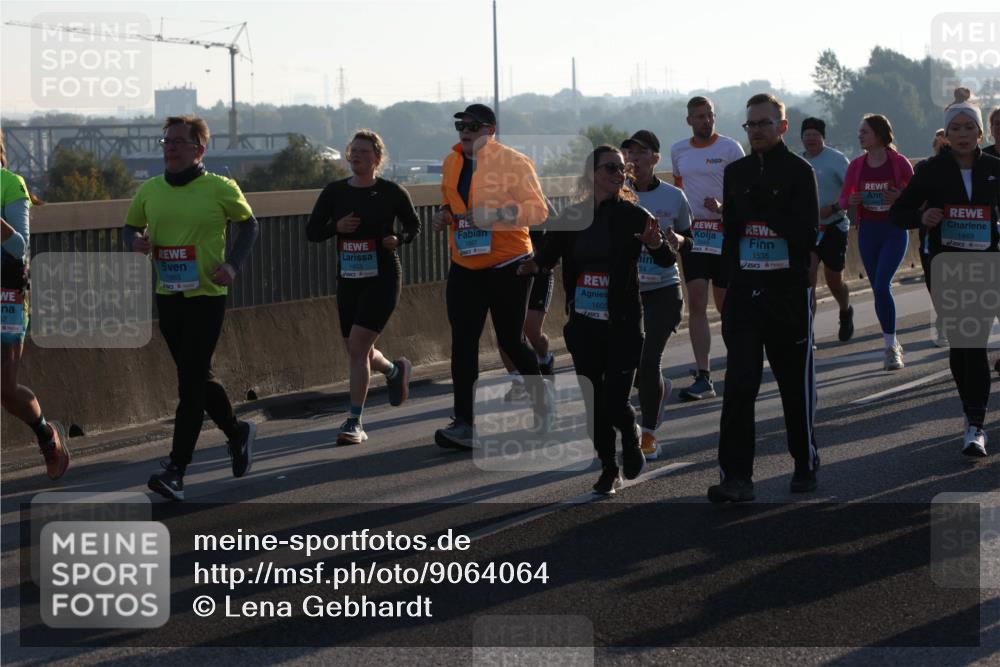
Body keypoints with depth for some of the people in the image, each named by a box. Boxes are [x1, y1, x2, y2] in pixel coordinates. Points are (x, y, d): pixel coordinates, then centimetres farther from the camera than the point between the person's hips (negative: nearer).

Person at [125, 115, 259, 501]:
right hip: (168, 296, 5)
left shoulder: (220, 189, -6)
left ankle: (176, 471, -9)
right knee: (198, 378, 16)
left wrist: (233, 264, -8)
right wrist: (135, 241, -6)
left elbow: (248, 224, 7)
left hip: (207, 296, -5)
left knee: (190, 382, -9)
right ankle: (237, 433, 40)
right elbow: (130, 227, 18)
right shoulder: (150, 190, 5)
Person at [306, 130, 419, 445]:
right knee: (359, 352, 12)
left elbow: (414, 225, 9)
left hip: (383, 279, -5)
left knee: (357, 347, -16)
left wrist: (399, 239, -12)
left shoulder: (391, 192, -4)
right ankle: (396, 370, 46)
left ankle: (355, 422, -9)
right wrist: (336, 226, -15)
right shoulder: (335, 192, 3)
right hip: (348, 280, 5)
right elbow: (311, 232, 4)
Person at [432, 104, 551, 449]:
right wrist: (444, 214, 3)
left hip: (507, 265, -5)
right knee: (463, 342, -4)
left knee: (510, 340, 4)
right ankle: (464, 423, -5)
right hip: (464, 266, 5)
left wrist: (495, 215, -27)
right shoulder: (452, 163, 9)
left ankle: (541, 399, 32)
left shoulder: (513, 162, -11)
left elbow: (538, 210, -15)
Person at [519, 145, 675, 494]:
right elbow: (550, 252, 8)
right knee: (594, 402, 7)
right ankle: (608, 468, 24)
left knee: (615, 403, -8)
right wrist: (534, 265, -15)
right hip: (583, 323, 3)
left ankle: (631, 439, 25)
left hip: (623, 324, -3)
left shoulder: (634, 216, -6)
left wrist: (657, 244, -35)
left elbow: (668, 261, -12)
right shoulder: (572, 216, 3)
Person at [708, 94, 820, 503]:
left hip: (788, 289, -3)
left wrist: (761, 207, -15)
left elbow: (806, 233, -11)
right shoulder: (736, 173, 13)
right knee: (739, 384, -7)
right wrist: (729, 279, 6)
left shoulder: (798, 171, -2)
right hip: (744, 291, 3)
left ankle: (806, 465, 24)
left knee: (796, 384, 7)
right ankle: (736, 476, -9)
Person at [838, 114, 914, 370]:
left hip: (894, 231, -4)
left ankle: (891, 347, -10)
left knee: (882, 286, -18)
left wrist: (900, 199, -19)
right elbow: (843, 200, 9)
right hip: (867, 231, 4)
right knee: (879, 290, 8)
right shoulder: (856, 165, 3)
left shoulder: (899, 162, -7)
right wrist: (851, 201, -13)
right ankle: (893, 345, 22)